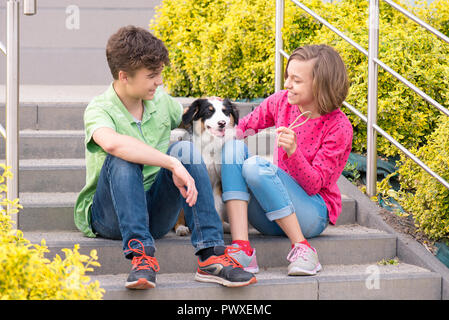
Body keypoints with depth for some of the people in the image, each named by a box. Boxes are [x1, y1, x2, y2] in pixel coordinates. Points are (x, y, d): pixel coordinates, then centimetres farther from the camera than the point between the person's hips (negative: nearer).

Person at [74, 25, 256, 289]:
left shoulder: (161, 101, 6)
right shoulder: (99, 109, -14)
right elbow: (112, 142, -39)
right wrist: (173, 164, -42)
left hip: (156, 214, 5)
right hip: (108, 216, -5)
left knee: (186, 148, -20)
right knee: (123, 159, -32)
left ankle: (212, 256, -29)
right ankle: (142, 254, -39)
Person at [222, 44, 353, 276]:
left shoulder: (338, 127, -13)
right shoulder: (281, 102, 3)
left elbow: (314, 185, -16)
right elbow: (244, 127, 12)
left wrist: (293, 151, -32)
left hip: (313, 213, -6)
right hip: (270, 218, 6)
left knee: (255, 166, -29)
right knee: (234, 146, -18)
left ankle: (301, 248, -20)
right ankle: (242, 249, -31)